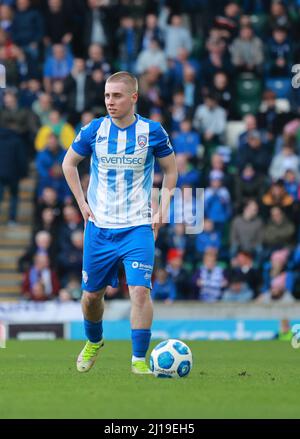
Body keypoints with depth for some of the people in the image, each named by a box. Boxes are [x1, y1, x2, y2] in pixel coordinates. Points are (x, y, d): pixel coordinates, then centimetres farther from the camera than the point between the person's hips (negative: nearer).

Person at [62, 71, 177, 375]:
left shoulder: (152, 131, -4)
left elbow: (170, 170, 10)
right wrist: (82, 204, 5)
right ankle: (93, 342, 40)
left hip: (138, 227, -2)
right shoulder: (95, 130, -2)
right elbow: (69, 163, 13)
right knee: (92, 294, 11)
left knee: (140, 289, -17)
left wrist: (162, 210, 1)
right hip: (99, 227, 2)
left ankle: (139, 360, -10)